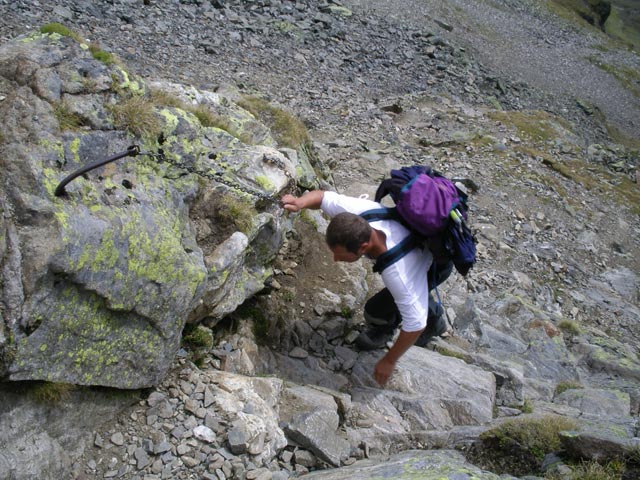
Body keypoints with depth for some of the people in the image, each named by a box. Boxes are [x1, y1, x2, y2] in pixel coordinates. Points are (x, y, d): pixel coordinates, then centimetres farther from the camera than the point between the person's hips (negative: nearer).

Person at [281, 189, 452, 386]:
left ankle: (384, 330, 24)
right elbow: (322, 196, -16)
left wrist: (389, 361, -21)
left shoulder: (398, 272, -47)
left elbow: (415, 324, -35)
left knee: (376, 310, -10)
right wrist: (300, 202, -40)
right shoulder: (355, 212, -35)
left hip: (436, 264, -6)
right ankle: (433, 319, 56)